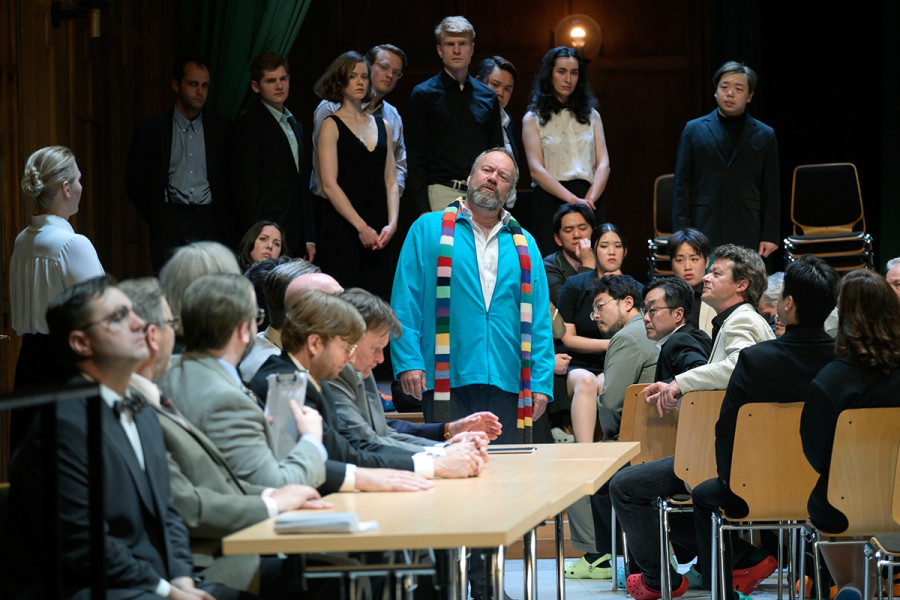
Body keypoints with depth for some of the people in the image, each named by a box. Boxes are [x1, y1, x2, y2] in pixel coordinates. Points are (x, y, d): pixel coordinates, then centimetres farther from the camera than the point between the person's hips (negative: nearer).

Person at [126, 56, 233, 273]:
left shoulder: (221, 127, 10)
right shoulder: (150, 130, 5)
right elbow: (134, 182, 8)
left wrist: (224, 218, 6)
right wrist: (156, 219, 3)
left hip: (210, 222, 1)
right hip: (170, 226, -1)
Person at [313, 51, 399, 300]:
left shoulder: (381, 125, 16)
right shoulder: (332, 125, 0)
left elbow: (391, 181, 13)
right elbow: (329, 184, -8)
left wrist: (392, 223, -3)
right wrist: (361, 227, -12)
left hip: (378, 235, 5)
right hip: (342, 230, -5)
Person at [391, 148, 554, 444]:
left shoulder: (524, 245, 17)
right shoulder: (428, 229, 8)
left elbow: (539, 320, 12)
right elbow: (405, 302, 2)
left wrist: (542, 382, 2)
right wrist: (408, 361, -9)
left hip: (506, 383, 3)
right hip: (448, 382, -3)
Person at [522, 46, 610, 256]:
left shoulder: (591, 116, 17)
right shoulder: (534, 119, 7)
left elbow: (603, 164, 8)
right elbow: (536, 169, -5)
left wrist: (589, 199, -10)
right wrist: (573, 199, -16)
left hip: (590, 204, 3)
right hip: (550, 201, -3)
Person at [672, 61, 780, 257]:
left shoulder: (765, 136, 11)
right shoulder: (694, 130, 10)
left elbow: (771, 191, 9)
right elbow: (681, 186, 7)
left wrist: (769, 236, 2)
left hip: (747, 237, 0)